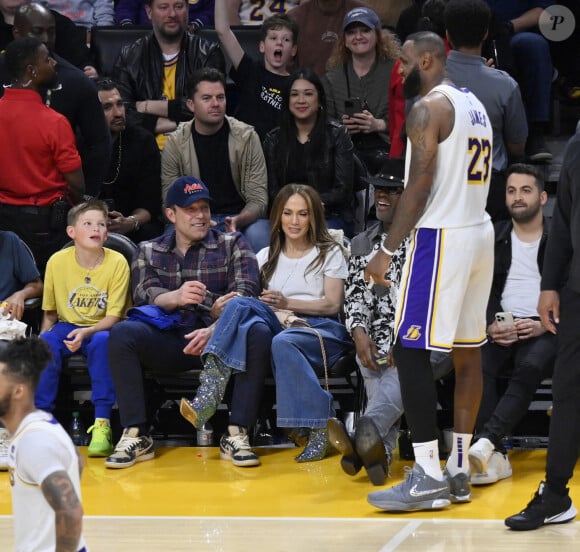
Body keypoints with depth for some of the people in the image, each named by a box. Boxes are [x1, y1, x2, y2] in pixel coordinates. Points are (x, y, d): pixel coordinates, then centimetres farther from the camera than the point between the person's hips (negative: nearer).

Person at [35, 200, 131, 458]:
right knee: (44, 345, -30)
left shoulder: (117, 262, -11)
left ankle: (102, 424, -32)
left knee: (103, 341, -36)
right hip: (67, 327, 2)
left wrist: (86, 332, -28)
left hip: (101, 329, -2)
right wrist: (44, 336, -10)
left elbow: (113, 317, -12)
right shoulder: (57, 262, -6)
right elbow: (50, 312, 7)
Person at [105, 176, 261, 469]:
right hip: (169, 340, 1)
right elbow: (143, 295, 1)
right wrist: (176, 297, -24)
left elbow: (246, 293, -2)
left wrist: (215, 330, -22)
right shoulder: (148, 252, 19)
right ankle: (136, 436, -26)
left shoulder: (233, 244, 14)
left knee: (256, 335, -33)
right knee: (122, 333, -28)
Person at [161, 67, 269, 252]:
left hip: (241, 218, 0)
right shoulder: (176, 143, -1)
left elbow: (258, 199, -7)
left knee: (258, 236, -34)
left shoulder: (246, 136, -4)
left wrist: (238, 221, -29)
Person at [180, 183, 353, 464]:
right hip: (278, 325, 3)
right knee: (241, 305, -29)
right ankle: (207, 397, -45)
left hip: (320, 329, -3)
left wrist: (288, 303, -11)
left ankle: (319, 430, -37)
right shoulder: (267, 257, 24)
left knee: (284, 342, -40)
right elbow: (249, 298, 11)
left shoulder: (329, 253, 15)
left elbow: (333, 305, 3)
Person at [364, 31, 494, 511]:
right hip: (480, 233, 10)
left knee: (411, 351, -7)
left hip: (442, 238, -10)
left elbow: (419, 188, -17)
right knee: (468, 352, 10)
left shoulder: (428, 107, -11)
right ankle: (460, 470, 13)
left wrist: (387, 251, -15)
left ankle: (428, 477, -11)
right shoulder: (476, 105, 17)